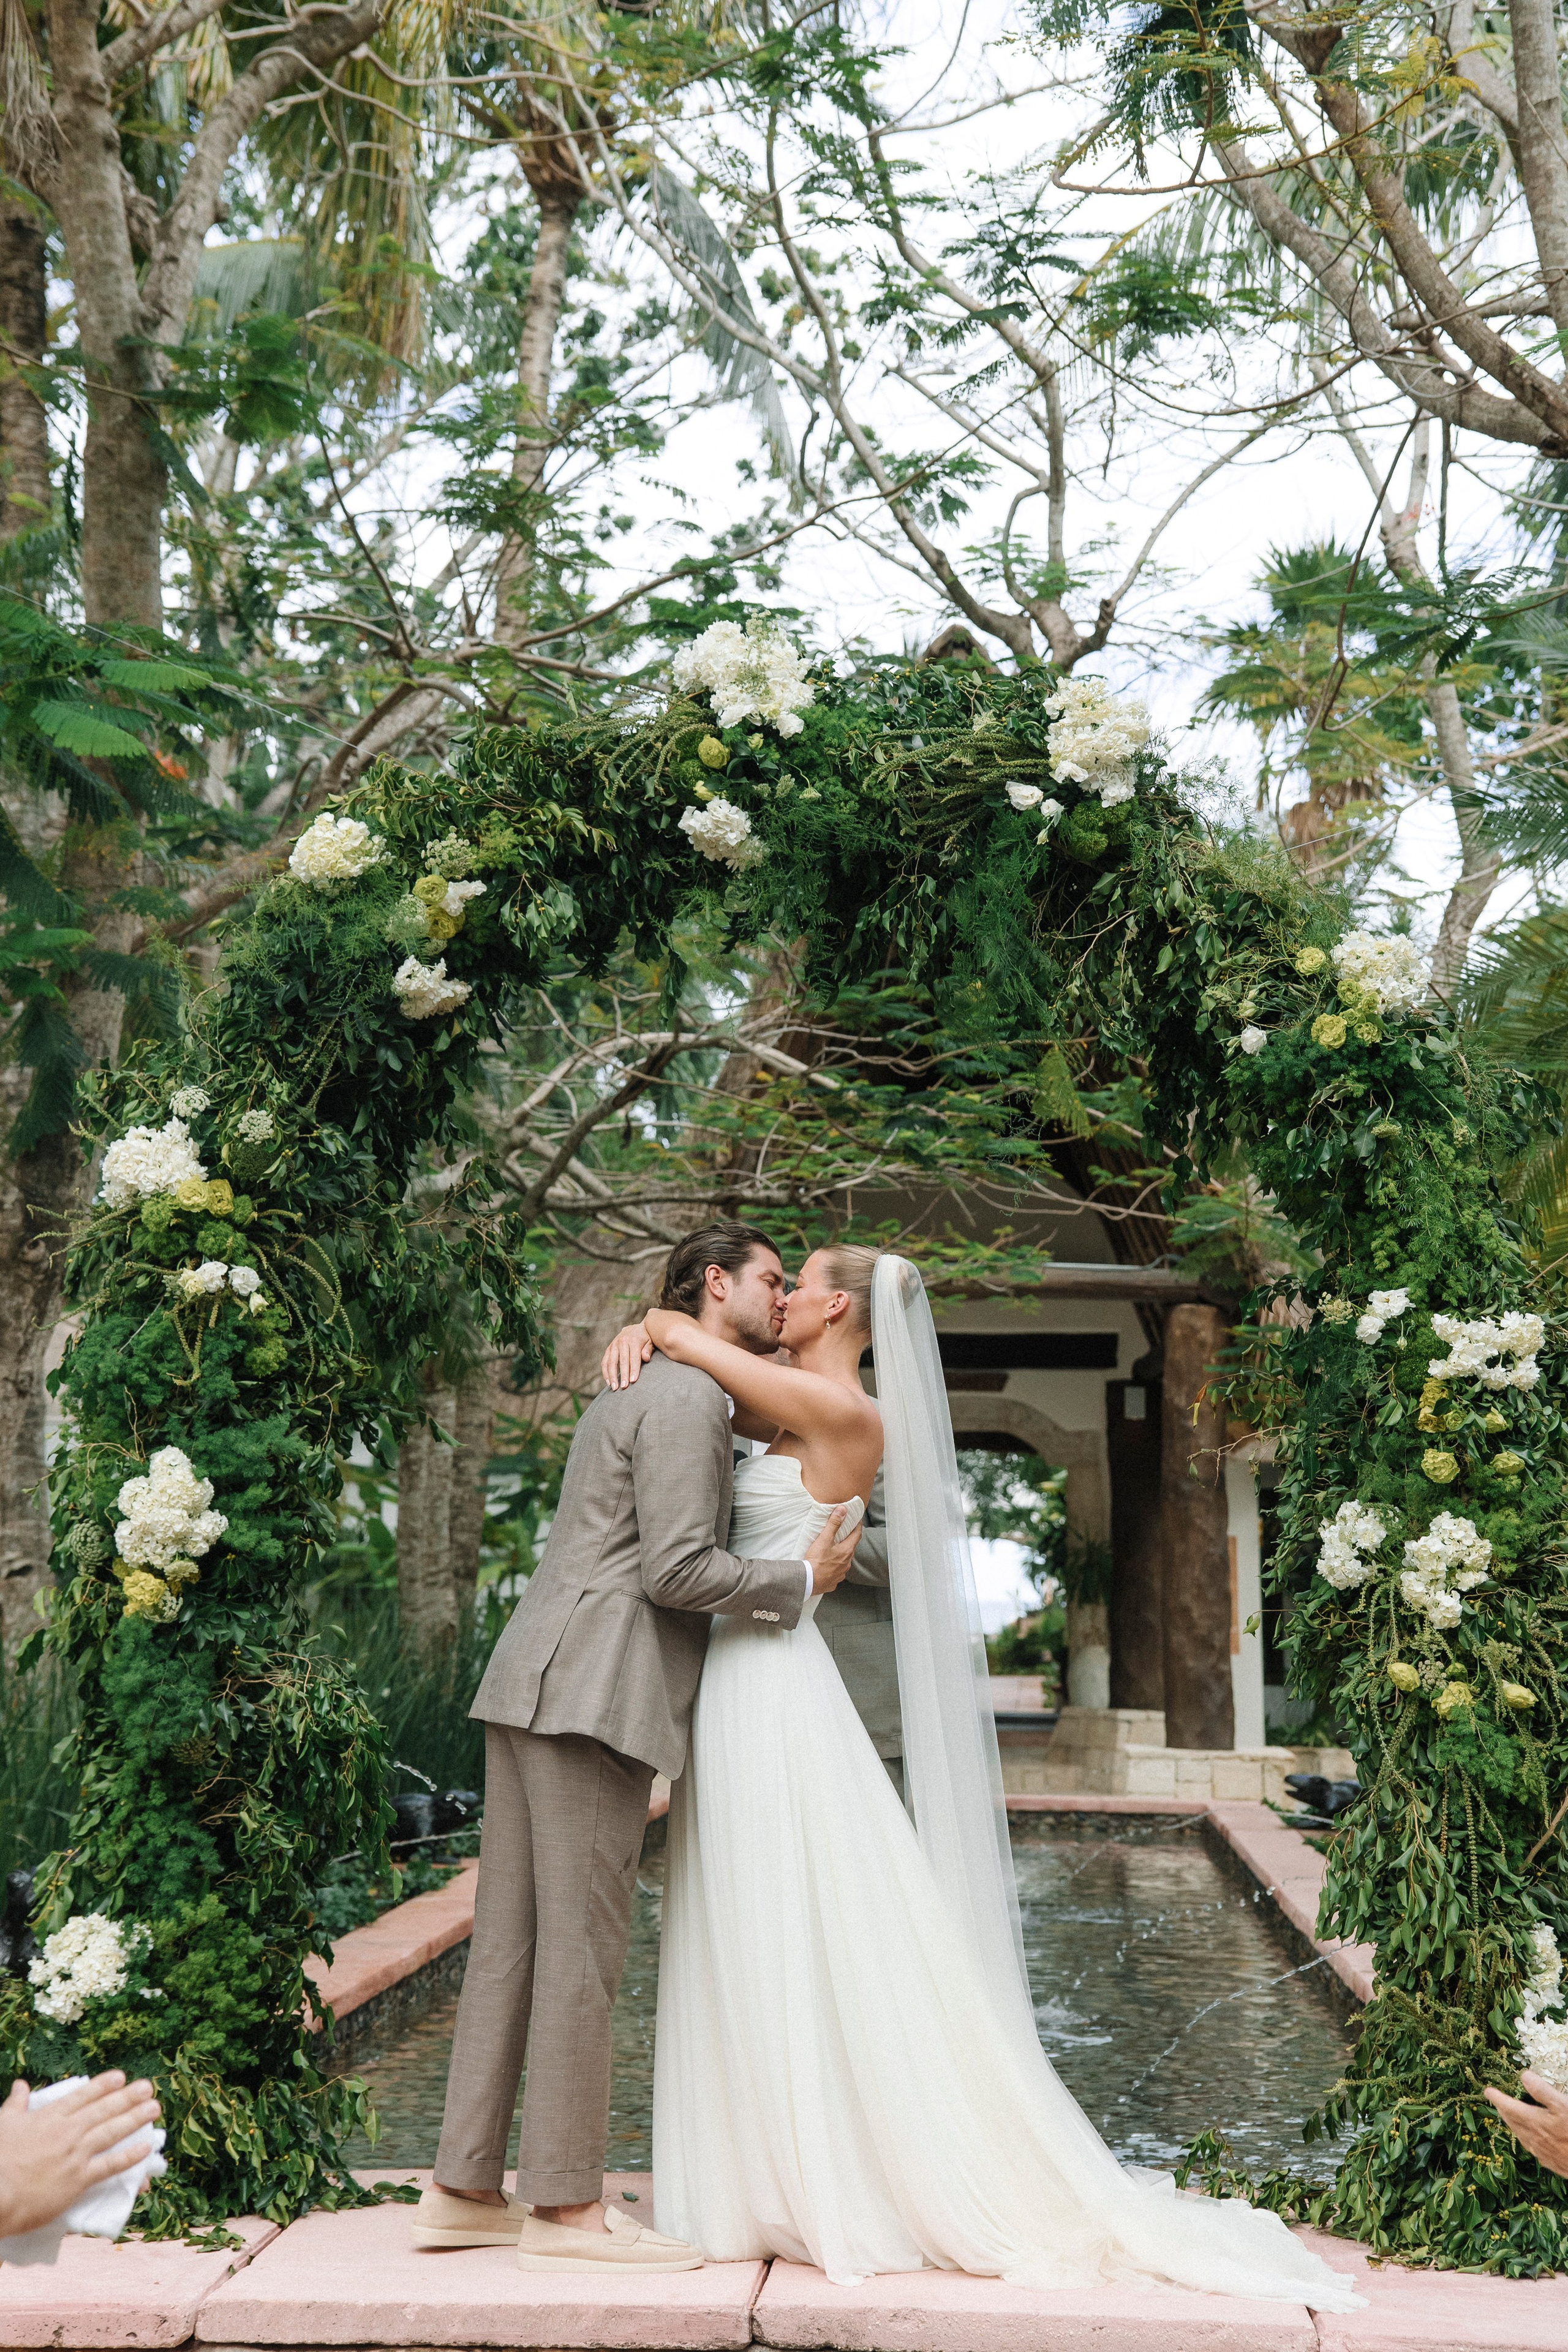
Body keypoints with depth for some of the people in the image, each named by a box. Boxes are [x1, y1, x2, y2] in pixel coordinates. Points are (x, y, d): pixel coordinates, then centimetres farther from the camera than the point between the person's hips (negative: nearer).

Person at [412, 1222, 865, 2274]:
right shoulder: (686, 1398, -8)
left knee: (512, 1942, 10)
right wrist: (801, 1578, -2)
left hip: (536, 1687, 10)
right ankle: (565, 2207, 3)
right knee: (580, 1950, -4)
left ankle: (466, 2189, 15)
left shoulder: (644, 1388, 24)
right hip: (593, 1693, -10)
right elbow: (678, 1569, -16)